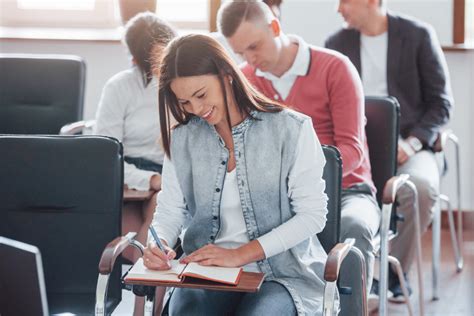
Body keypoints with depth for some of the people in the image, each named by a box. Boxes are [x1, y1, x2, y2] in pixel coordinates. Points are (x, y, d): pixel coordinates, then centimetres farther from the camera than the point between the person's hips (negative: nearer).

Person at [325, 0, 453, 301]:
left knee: (422, 188, -35)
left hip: (408, 145, -2)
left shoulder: (418, 35, -1)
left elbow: (441, 101, -1)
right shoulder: (337, 43, 9)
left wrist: (411, 143, -17)